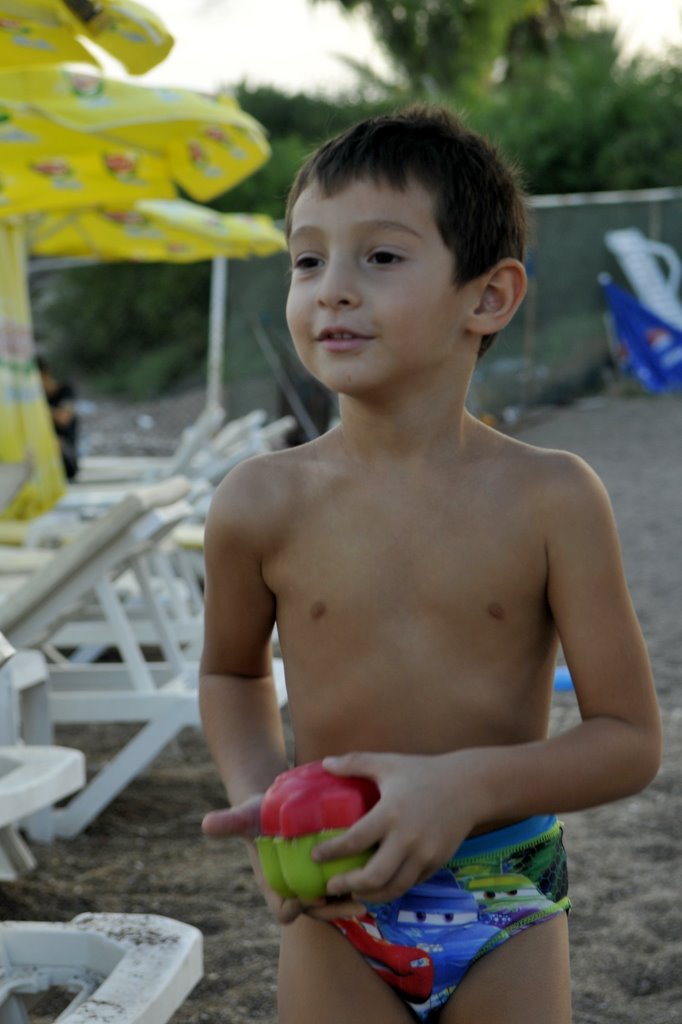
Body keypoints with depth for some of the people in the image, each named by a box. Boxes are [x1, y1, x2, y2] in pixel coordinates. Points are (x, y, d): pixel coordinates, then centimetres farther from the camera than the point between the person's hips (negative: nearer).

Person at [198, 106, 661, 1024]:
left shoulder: (551, 499, -12)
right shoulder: (264, 503, -8)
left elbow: (631, 739, -9)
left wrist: (468, 784, -25)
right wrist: (259, 805, -7)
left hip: (505, 914, 0)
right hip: (334, 913, 1)